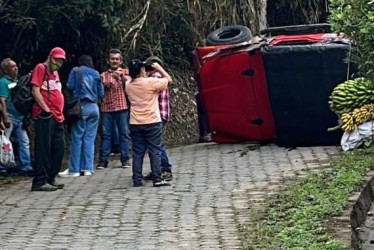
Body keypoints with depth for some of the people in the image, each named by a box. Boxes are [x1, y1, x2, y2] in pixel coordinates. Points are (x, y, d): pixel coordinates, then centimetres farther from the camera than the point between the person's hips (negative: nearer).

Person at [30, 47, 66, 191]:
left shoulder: (55, 72, 22)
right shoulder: (41, 69, -4)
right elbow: (35, 90, -13)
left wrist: (60, 112, 14)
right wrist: (46, 109, -17)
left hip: (57, 117, 9)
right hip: (45, 115, -9)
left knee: (59, 148, 9)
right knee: (44, 148, -9)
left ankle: (50, 179, 17)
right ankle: (39, 182, -8)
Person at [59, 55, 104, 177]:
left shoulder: (76, 71, 4)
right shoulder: (96, 74, 12)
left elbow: (70, 86, -3)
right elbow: (101, 93, 11)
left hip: (81, 106, -3)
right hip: (94, 107, 3)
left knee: (77, 138, -2)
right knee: (89, 138, 6)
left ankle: (74, 169, -3)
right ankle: (87, 168, 3)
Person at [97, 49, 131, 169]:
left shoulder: (125, 72, 12)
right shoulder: (104, 75, 17)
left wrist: (121, 76, -26)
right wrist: (105, 85, -12)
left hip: (122, 107, -1)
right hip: (106, 108, 1)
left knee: (124, 133, -2)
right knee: (105, 134, -2)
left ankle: (125, 159, 2)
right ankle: (103, 160, -3)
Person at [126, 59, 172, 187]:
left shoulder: (128, 85, 3)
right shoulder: (151, 82, -12)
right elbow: (168, 79, 0)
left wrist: (145, 76, 18)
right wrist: (159, 68, 10)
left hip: (135, 124, 4)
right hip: (152, 122, -4)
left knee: (137, 153, 7)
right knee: (155, 152, 1)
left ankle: (137, 179, 5)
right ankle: (157, 179, 0)